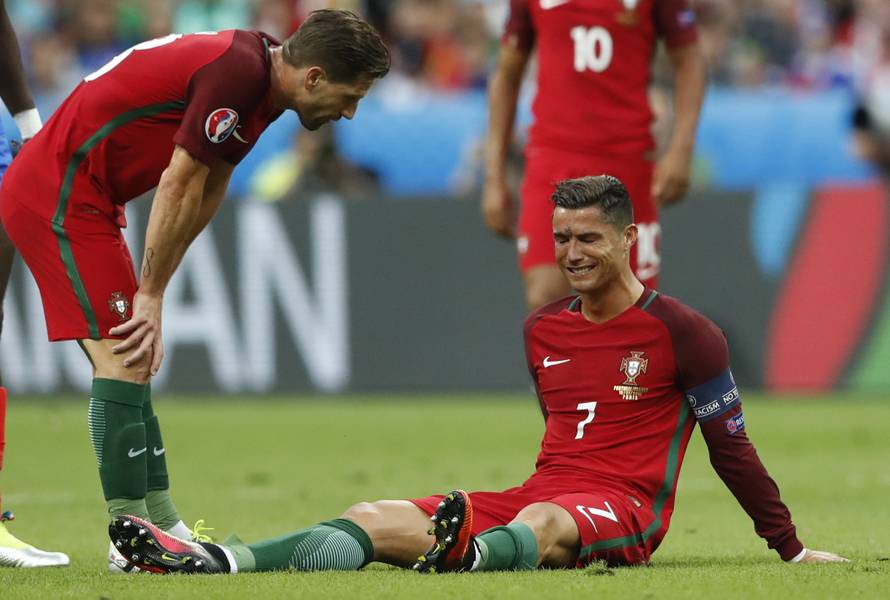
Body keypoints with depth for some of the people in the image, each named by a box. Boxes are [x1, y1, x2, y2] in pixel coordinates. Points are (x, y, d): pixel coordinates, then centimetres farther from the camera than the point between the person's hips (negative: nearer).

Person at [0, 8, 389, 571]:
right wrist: (151, 293, -9)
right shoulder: (235, 72, -23)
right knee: (123, 362, -12)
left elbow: (206, 193, 12)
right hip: (58, 194, -10)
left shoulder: (257, 72, 8)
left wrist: (151, 294, 8)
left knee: (132, 365, 11)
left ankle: (163, 524, 14)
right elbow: (179, 187, -18)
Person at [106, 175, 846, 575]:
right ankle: (212, 561, -36)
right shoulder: (543, 329, 17)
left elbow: (730, 444, 4)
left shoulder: (683, 333, -1)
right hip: (545, 495, 6)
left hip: (627, 509, -6)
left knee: (541, 523, -43)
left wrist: (791, 547, 6)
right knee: (376, 519, -16)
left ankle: (470, 556, -79)